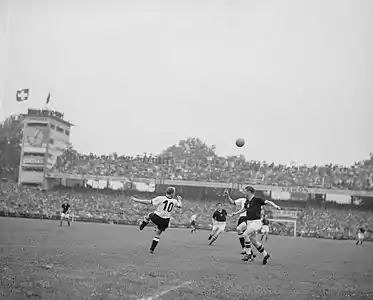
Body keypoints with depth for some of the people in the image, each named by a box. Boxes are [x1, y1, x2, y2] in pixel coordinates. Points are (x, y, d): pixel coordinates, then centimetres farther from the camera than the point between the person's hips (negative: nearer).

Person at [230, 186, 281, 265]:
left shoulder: (257, 200, -11)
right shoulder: (247, 201, 11)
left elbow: (268, 202, -18)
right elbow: (244, 208, 29)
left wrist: (275, 206, -34)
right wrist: (236, 213, 32)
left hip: (256, 222, -8)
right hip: (249, 222, 8)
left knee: (246, 234, -24)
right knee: (254, 241, 9)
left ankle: (248, 254, -14)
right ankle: (265, 255, 24)